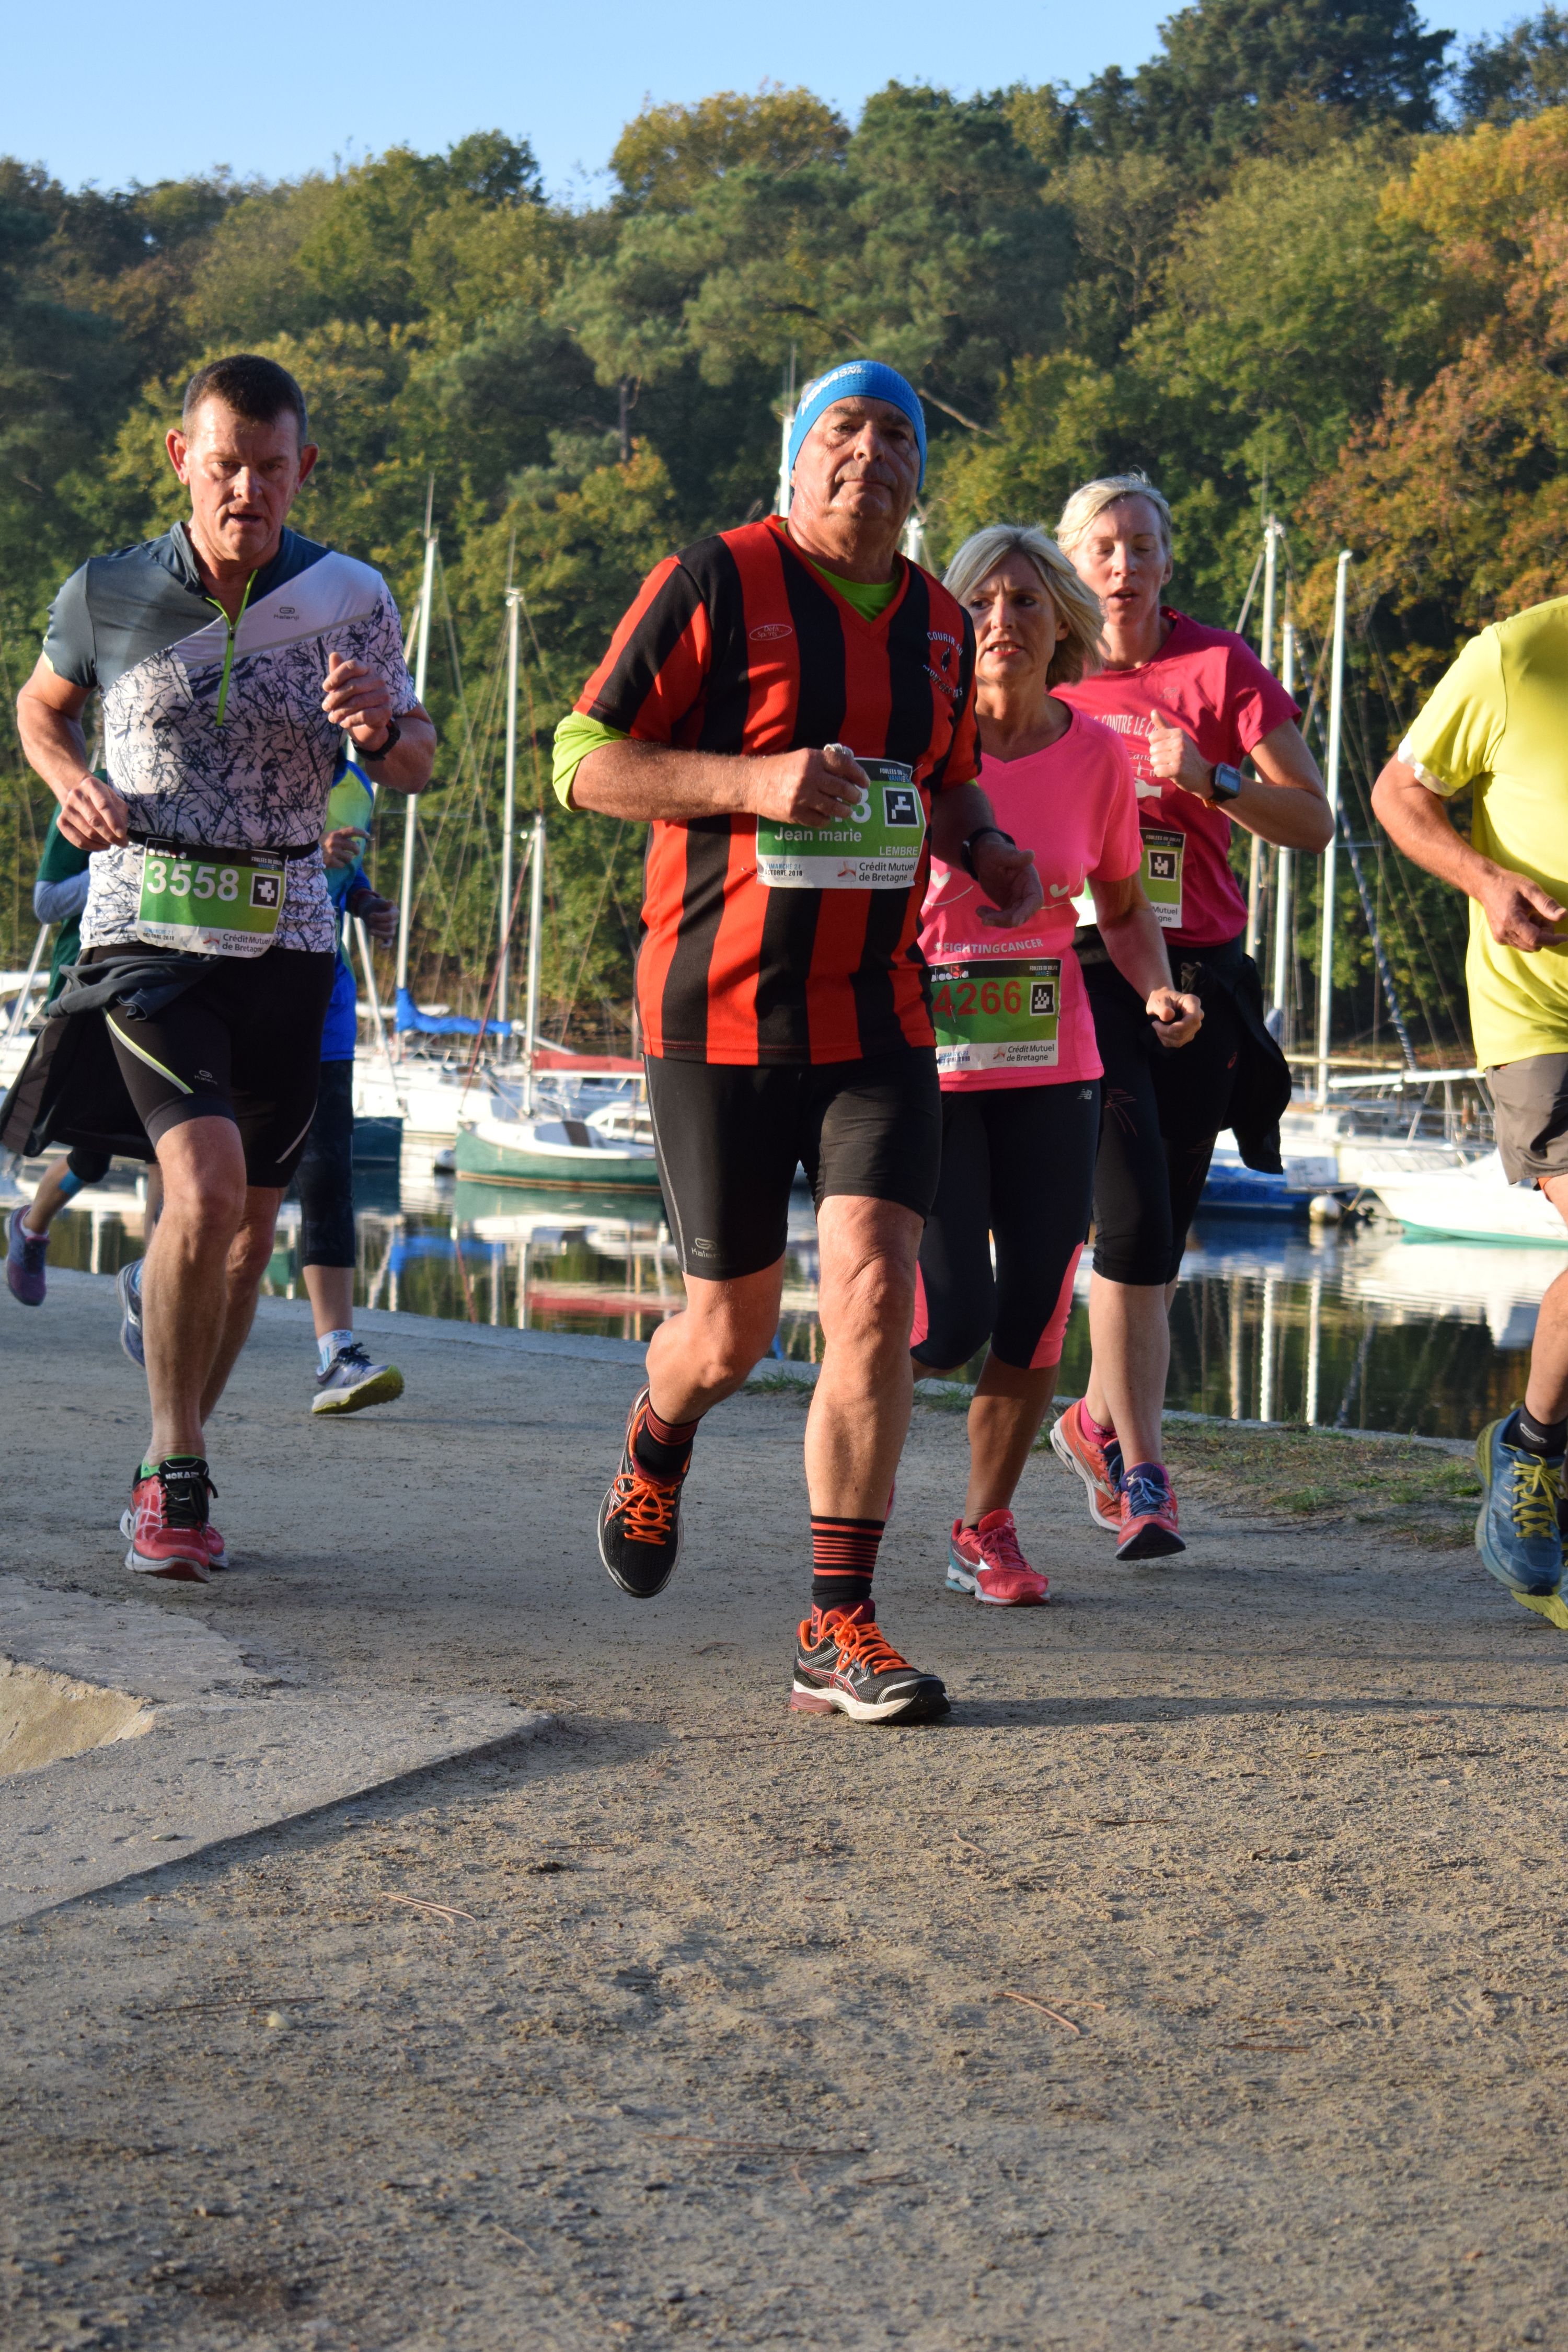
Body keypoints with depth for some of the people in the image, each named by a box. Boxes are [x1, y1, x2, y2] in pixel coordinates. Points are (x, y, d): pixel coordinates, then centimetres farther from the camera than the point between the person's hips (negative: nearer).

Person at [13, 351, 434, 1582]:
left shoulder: (353, 600, -2)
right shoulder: (106, 597, -3)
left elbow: (420, 762, 8)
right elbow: (43, 707, 17)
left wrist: (382, 727, -15)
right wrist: (71, 783, -4)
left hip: (287, 938, 3)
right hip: (148, 934, -3)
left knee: (250, 1227, 10)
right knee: (206, 1185, -23)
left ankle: (168, 1465, 29)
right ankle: (179, 1479, -10)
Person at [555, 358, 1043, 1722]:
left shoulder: (940, 625, 10)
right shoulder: (716, 583, -6)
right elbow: (583, 763, -7)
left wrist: (990, 853, 5)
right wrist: (755, 781, -21)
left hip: (879, 1014, 4)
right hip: (718, 1015, -3)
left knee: (875, 1295, -12)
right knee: (733, 1333, 6)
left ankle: (839, 1632, -5)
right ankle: (658, 1448, 44)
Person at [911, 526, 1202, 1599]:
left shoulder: (1097, 755, 0)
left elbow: (1123, 907, 13)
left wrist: (1158, 991, -6)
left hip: (1052, 1067, 3)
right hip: (929, 1060, -3)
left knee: (1036, 1315, 1)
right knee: (954, 1323, -9)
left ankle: (986, 1529, 22)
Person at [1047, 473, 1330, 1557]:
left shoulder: (1222, 666, 3)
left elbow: (1314, 820, 1)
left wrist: (1211, 780, -15)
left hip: (1197, 977, 2)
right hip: (1081, 971, -2)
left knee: (1163, 1233, 9)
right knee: (1135, 1221, -16)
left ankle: (1100, 1419, 33)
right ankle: (1142, 1471, -10)